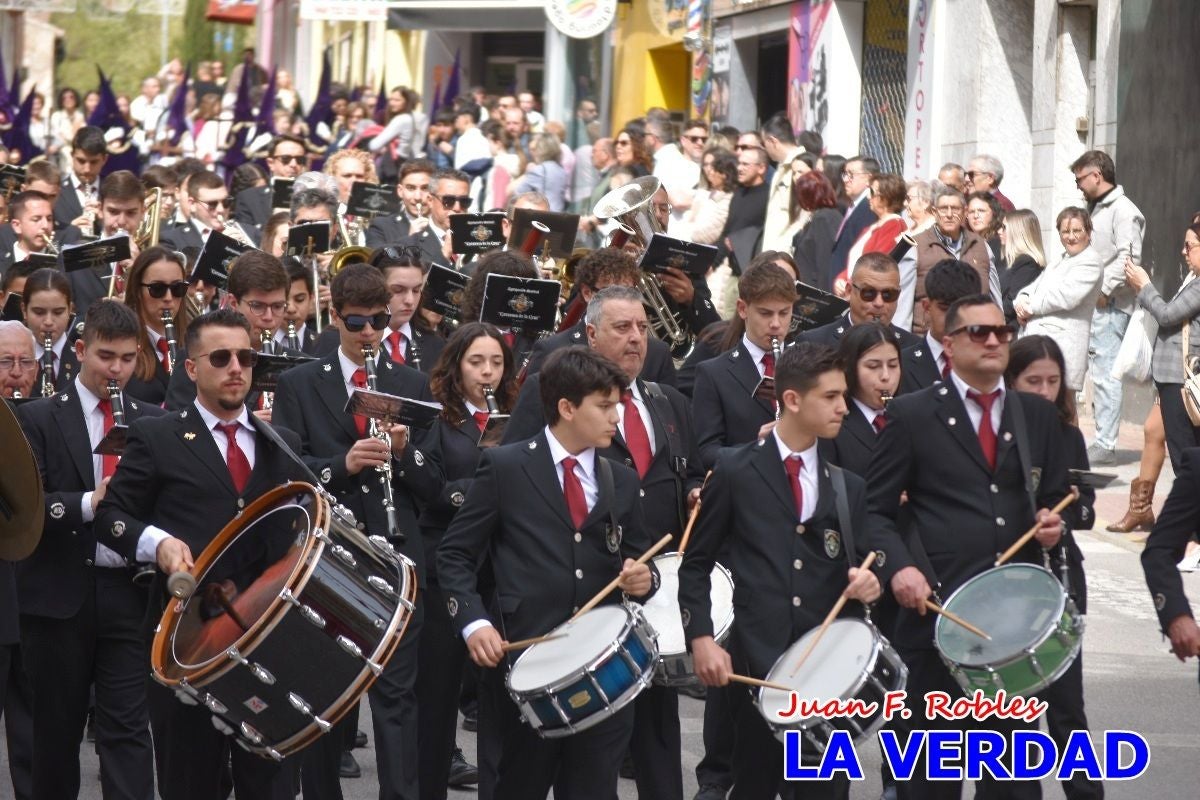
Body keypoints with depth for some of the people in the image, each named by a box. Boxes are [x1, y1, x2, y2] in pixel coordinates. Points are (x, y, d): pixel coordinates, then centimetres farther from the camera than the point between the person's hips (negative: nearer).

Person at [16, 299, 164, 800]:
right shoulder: (37, 419, 1)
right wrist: (87, 503, -24)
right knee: (57, 728, 9)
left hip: (130, 590, 1)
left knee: (128, 729, -3)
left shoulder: (153, 422, 10)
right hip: (60, 591, -1)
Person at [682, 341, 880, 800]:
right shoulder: (736, 471, 2)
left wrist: (866, 583, -8)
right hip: (756, 664, -3)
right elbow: (696, 563, 6)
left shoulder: (849, 488, 13)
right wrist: (700, 639, -5)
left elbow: (855, 566, 16)